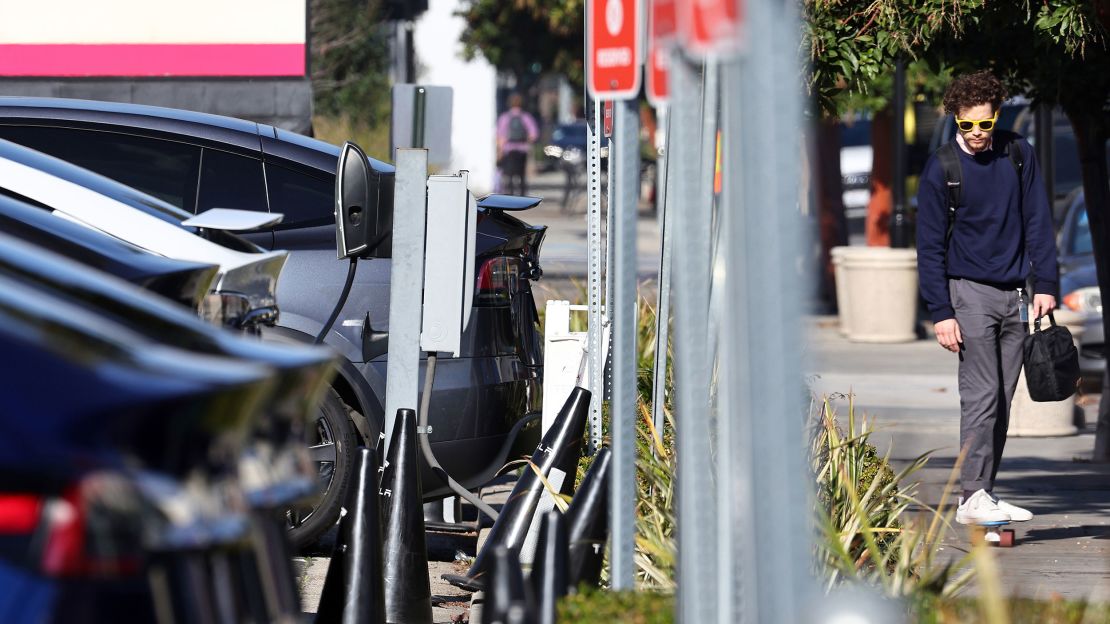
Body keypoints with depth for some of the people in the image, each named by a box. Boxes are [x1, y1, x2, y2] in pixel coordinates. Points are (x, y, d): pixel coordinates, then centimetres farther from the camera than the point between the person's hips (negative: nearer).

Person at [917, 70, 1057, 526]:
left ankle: (985, 493, 10)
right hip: (970, 291, -4)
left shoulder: (1018, 155, 4)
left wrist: (1045, 284, 3)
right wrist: (940, 313, -10)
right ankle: (973, 497, -12)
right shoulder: (941, 168, -6)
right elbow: (930, 246, -4)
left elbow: (1037, 222, 10)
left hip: (1014, 294, 4)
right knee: (981, 396, -12)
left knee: (1002, 400, 5)